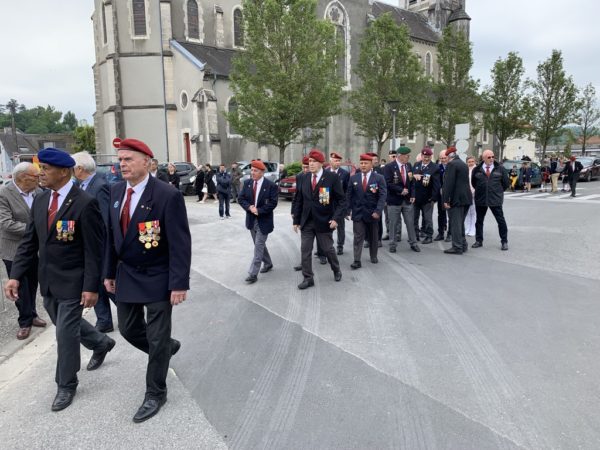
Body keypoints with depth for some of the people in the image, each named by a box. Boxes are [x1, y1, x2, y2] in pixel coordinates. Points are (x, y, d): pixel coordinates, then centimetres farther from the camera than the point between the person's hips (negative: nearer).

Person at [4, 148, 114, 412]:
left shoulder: (85, 203, -18)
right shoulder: (40, 201, 4)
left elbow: (94, 249, -17)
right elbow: (29, 242, 8)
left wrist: (91, 286, -19)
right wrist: (15, 275, 0)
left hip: (72, 281, -7)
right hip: (47, 280, 7)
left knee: (66, 332, 2)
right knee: (65, 325, 22)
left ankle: (66, 385, 24)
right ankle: (101, 343, 48)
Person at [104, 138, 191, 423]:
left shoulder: (168, 195, -18)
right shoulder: (116, 191, 3)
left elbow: (180, 243, -18)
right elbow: (112, 234, 11)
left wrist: (179, 284, -20)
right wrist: (110, 272, 12)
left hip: (157, 278, -6)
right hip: (126, 276, 7)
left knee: (157, 338, 5)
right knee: (129, 329, 18)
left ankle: (155, 394, 25)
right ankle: (166, 348, 47)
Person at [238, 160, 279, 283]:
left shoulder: (271, 185, -11)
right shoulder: (247, 183, 4)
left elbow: (273, 203, -15)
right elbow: (240, 198, 2)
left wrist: (259, 210, -21)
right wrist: (249, 207, -15)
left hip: (263, 220, -6)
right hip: (251, 219, 6)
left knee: (258, 247, -7)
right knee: (260, 245, 18)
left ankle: (253, 274, -5)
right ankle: (268, 264, 38)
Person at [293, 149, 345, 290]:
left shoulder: (332, 177, -9)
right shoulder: (305, 178, 4)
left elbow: (342, 200, -8)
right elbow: (300, 200, 8)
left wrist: (336, 218, -19)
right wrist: (296, 220, 6)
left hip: (324, 221, -3)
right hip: (306, 221, 4)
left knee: (328, 249, 11)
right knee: (305, 250, 3)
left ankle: (336, 270, 37)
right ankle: (308, 278, 15)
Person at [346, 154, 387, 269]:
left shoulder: (379, 178, -4)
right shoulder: (354, 178, 3)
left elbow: (382, 195, -9)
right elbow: (349, 195, 6)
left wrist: (378, 211, -19)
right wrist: (348, 209, -3)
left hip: (372, 213, 0)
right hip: (357, 212, 1)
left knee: (373, 237, 15)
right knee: (358, 237, -3)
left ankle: (373, 256, 33)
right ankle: (357, 261, -2)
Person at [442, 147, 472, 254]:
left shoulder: (451, 164, -12)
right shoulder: (464, 164, 16)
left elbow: (449, 183, -19)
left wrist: (446, 199, -18)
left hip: (456, 198, -9)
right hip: (466, 198, 9)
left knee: (455, 223, -3)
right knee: (460, 223, 18)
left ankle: (457, 247, -1)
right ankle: (463, 245, 24)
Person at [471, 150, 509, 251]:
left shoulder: (500, 168, 2)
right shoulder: (477, 170, 3)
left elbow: (505, 182, 9)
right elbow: (473, 183, 15)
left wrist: (498, 191, 13)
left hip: (495, 199, -1)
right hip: (480, 200, 1)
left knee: (501, 220, 0)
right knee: (479, 220, 9)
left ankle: (504, 242, 10)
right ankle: (479, 241, 20)